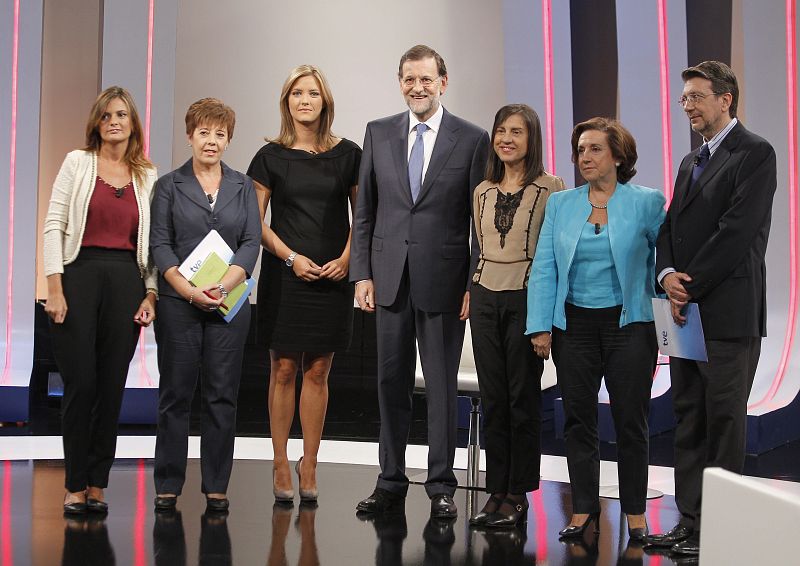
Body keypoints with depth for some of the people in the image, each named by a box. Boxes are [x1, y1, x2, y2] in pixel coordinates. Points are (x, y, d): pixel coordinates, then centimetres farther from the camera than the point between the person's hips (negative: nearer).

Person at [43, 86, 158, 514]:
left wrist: (151, 294, 2)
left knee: (112, 387, 3)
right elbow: (54, 225, -1)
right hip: (80, 275, -2)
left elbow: (153, 241, 12)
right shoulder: (78, 163, 4)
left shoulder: (148, 177, 11)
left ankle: (97, 485, 14)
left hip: (126, 282, 2)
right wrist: (55, 287, -9)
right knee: (80, 384, -3)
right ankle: (75, 486, 9)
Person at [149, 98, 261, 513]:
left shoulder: (242, 187, 11)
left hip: (230, 303, 2)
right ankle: (168, 486, 9)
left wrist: (223, 286, -14)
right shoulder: (169, 185, 6)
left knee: (222, 396, 2)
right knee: (175, 393, 2)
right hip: (178, 303, -1)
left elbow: (251, 244, 2)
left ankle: (216, 487, 9)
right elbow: (160, 244, -2)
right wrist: (190, 290, -14)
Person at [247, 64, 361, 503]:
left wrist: (347, 258, -5)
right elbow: (256, 221, 2)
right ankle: (280, 464, 11)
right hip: (284, 274, -1)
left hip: (332, 277, 1)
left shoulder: (347, 154, 5)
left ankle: (308, 466, 13)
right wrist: (291, 257, -10)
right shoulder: (271, 156, 2)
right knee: (283, 370, 2)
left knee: (317, 372, 5)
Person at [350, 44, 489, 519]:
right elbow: (365, 211, 8)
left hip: (444, 280, -3)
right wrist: (362, 274, 2)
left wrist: (474, 285, -7)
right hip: (390, 278, 3)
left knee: (442, 386, 5)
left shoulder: (472, 139, -1)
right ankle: (392, 483, 21)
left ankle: (441, 486, 16)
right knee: (392, 382, 10)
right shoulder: (379, 133, 7)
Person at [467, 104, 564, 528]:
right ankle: (496, 491, 15)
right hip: (485, 297, 5)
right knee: (492, 397, 7)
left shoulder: (551, 189, -5)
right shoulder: (482, 193, 11)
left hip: (527, 298, -5)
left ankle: (518, 495, 11)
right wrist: (473, 292, 13)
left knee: (523, 397, 2)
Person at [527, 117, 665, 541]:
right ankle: (584, 510, 19)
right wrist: (540, 327, -3)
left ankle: (635, 513, 16)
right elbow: (544, 268, 3)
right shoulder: (560, 204, 6)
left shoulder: (647, 203, -2)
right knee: (578, 419, 8)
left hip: (629, 325, -2)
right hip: (574, 325, 3)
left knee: (630, 421, 4)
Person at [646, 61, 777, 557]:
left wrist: (691, 287, -14)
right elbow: (671, 228, 16)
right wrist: (668, 274, -4)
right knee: (689, 420, 10)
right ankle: (690, 521, 17)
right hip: (687, 311, 8)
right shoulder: (691, 162, 20)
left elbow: (738, 231, -16)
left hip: (728, 312, -8)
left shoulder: (755, 153, -7)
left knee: (724, 421, -2)